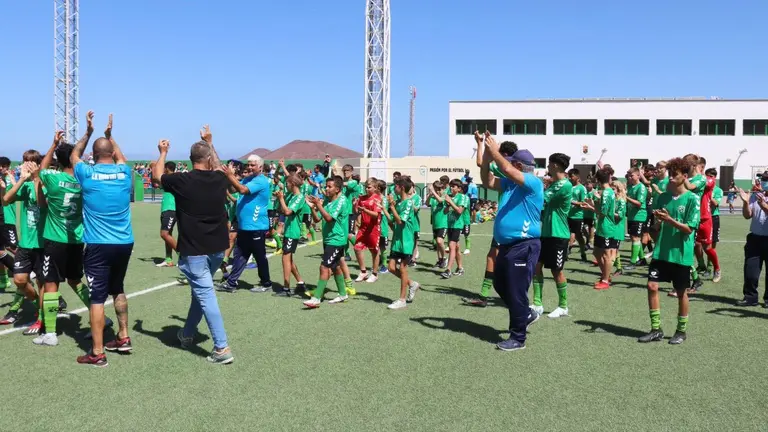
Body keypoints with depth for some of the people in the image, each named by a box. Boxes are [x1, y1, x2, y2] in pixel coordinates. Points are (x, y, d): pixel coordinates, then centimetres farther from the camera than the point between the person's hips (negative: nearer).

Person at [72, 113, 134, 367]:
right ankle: (123, 338, 28)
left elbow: (74, 156, 19)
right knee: (118, 290, 22)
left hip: (98, 246, -4)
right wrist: (109, 135, 34)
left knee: (97, 297, -2)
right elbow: (120, 157, 29)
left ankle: (97, 353, 0)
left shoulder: (87, 174, -5)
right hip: (124, 244, 4)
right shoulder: (124, 172, 3)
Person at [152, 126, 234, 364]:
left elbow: (158, 175, 10)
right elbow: (220, 168, 26)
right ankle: (187, 334, 37)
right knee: (201, 291, 22)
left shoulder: (182, 181, -12)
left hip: (193, 250, -5)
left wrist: (163, 153, 26)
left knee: (205, 295, -5)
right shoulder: (220, 179, 0)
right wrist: (210, 143, 35)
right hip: (217, 248, 5)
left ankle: (222, 348, -9)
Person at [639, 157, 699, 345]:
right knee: (652, 286, -2)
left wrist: (669, 220, -24)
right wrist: (657, 220, -11)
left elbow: (689, 229, -12)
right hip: (661, 251, 4)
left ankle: (681, 331, 23)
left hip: (681, 254, -4)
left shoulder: (692, 199, -8)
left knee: (681, 292, 7)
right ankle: (656, 329, 10)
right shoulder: (663, 197, 7)